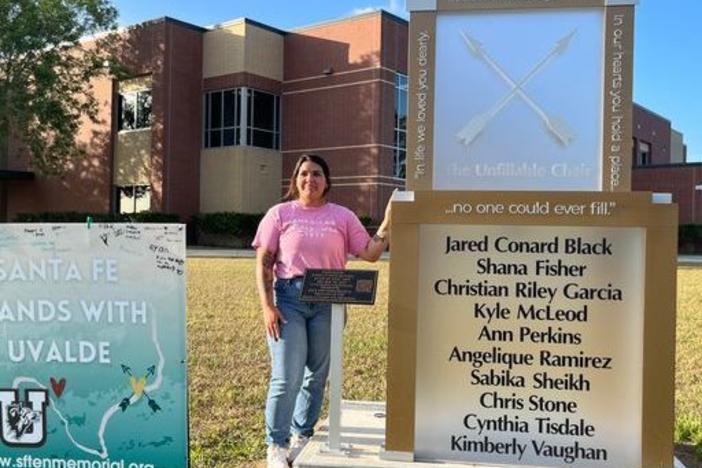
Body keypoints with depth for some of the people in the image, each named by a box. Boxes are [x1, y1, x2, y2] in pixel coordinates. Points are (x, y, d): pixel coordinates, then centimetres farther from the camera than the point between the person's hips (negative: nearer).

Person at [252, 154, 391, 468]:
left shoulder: (342, 216, 8)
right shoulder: (280, 213, 4)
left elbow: (369, 254, 6)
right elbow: (263, 264, 1)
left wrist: (387, 223, -4)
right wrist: (267, 306, -8)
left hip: (329, 301, 2)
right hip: (288, 297, -2)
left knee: (317, 375, 10)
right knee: (287, 377, -5)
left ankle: (302, 435, 29)